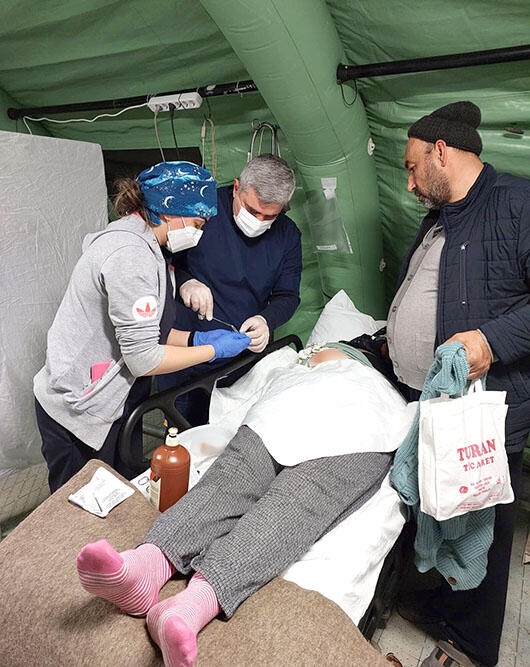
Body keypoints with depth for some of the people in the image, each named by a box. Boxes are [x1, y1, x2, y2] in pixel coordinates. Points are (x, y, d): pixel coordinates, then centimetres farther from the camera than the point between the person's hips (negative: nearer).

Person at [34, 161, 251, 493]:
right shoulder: (132, 256, -25)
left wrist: (197, 337, 4)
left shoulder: (128, 238, 8)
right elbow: (143, 359, -24)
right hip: (81, 416, -10)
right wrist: (214, 350, -13)